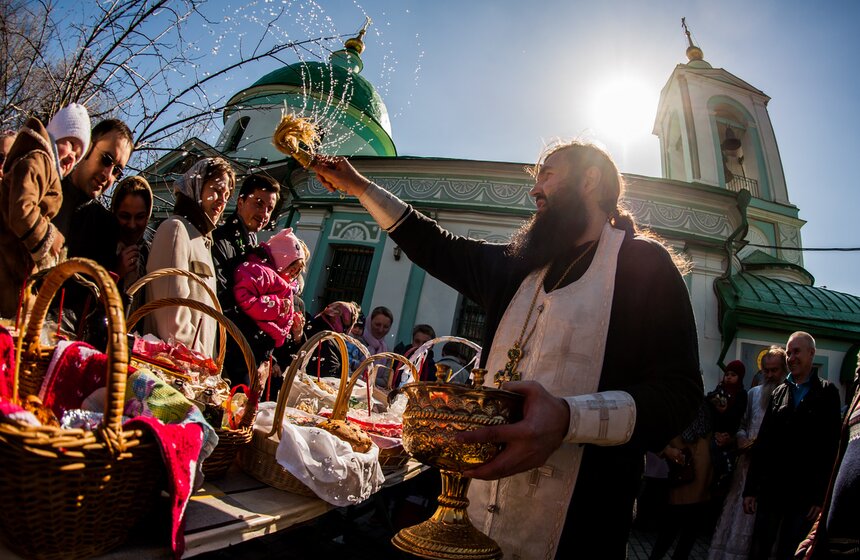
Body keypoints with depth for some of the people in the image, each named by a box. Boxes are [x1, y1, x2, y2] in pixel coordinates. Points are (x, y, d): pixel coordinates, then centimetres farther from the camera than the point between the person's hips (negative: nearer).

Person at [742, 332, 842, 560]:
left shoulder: (827, 393, 1)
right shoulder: (778, 393, 10)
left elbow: (830, 447, -4)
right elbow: (761, 442, 8)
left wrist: (821, 496, -9)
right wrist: (750, 488, 4)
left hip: (804, 495, -3)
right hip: (770, 490, 3)